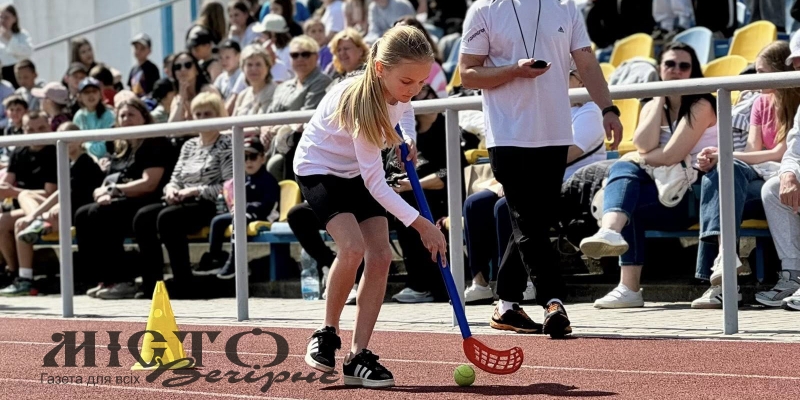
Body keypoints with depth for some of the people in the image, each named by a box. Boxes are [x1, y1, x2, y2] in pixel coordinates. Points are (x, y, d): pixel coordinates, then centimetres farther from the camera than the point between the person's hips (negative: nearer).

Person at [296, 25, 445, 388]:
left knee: (380, 257, -8)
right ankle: (327, 334, -6)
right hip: (320, 169, -7)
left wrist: (409, 139, -5)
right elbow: (375, 183, -33)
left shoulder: (397, 90, -15)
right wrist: (421, 225, -35)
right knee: (353, 246, -28)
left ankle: (358, 357, -4)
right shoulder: (360, 103, -36)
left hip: (358, 172, 7)